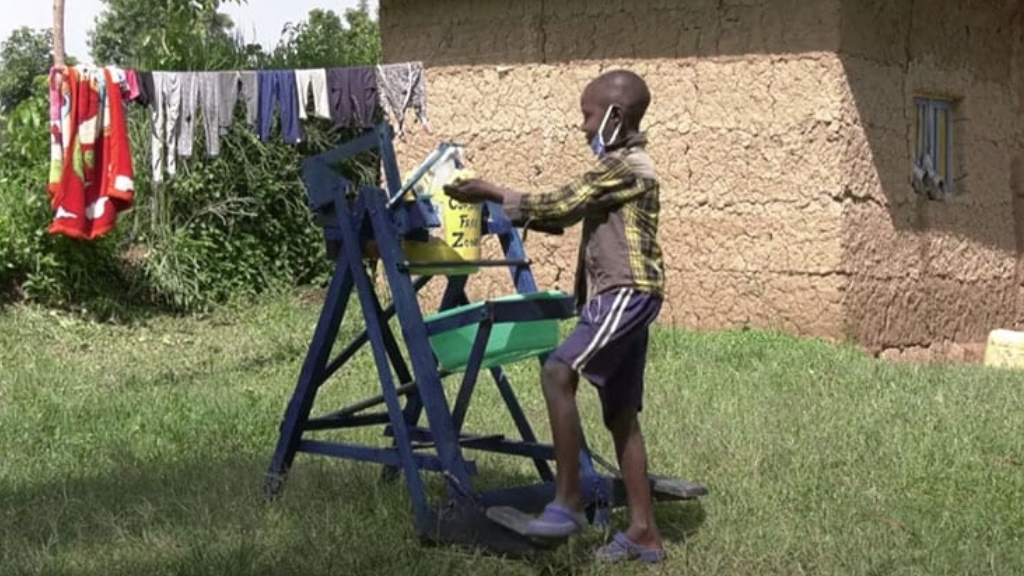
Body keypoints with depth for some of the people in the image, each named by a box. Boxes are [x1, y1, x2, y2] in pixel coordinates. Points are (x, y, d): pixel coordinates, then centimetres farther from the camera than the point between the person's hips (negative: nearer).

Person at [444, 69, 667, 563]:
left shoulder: (625, 167, -9)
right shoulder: (619, 168, 23)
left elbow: (559, 205, -11)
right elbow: (566, 214, 24)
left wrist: (495, 195, -2)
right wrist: (503, 205, 17)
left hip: (626, 293, -11)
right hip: (620, 297, 11)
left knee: (558, 372, -23)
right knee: (620, 415, 9)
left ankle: (567, 501, -20)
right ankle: (644, 532, 11)